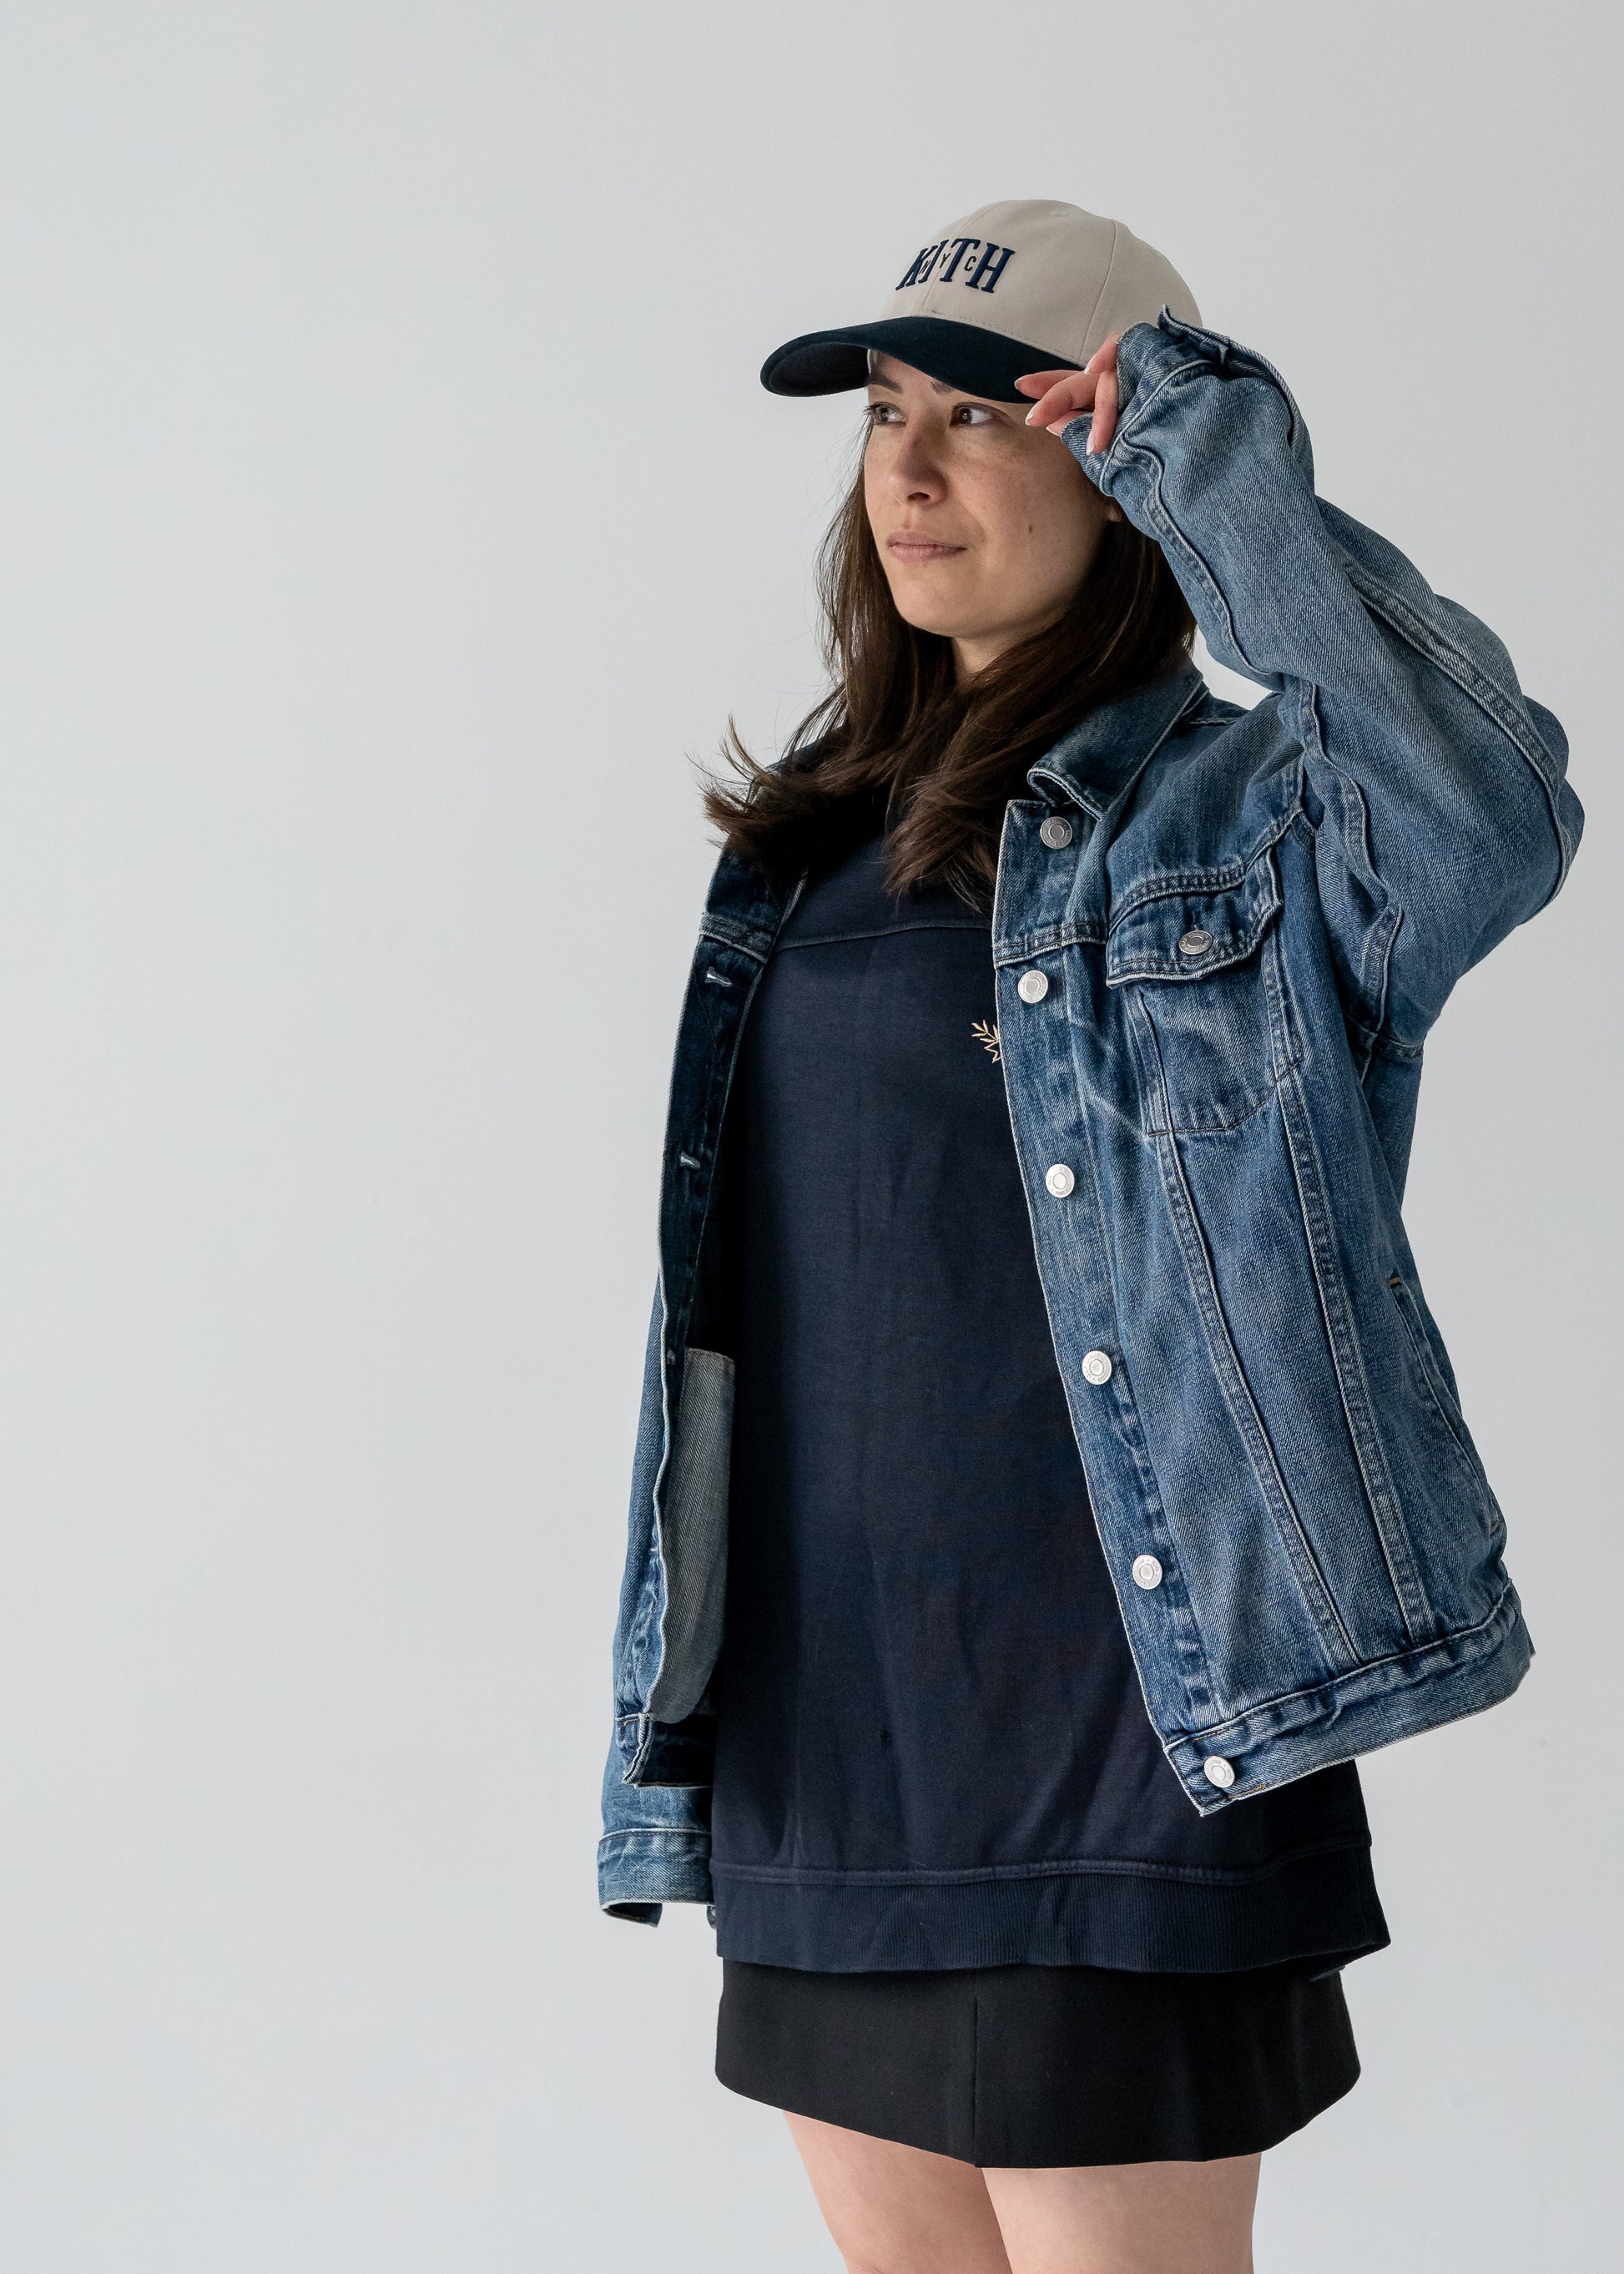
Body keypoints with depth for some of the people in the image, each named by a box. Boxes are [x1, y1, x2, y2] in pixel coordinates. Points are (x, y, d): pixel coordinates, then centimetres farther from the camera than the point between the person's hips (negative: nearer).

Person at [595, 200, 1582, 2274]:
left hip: (1113, 1763, -6)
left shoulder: (1247, 819, -6)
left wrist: (1236, 496, -24)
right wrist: (679, 1717, 16)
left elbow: (1495, 816, -30)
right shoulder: (813, 841, 13)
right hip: (816, 1742, 6)